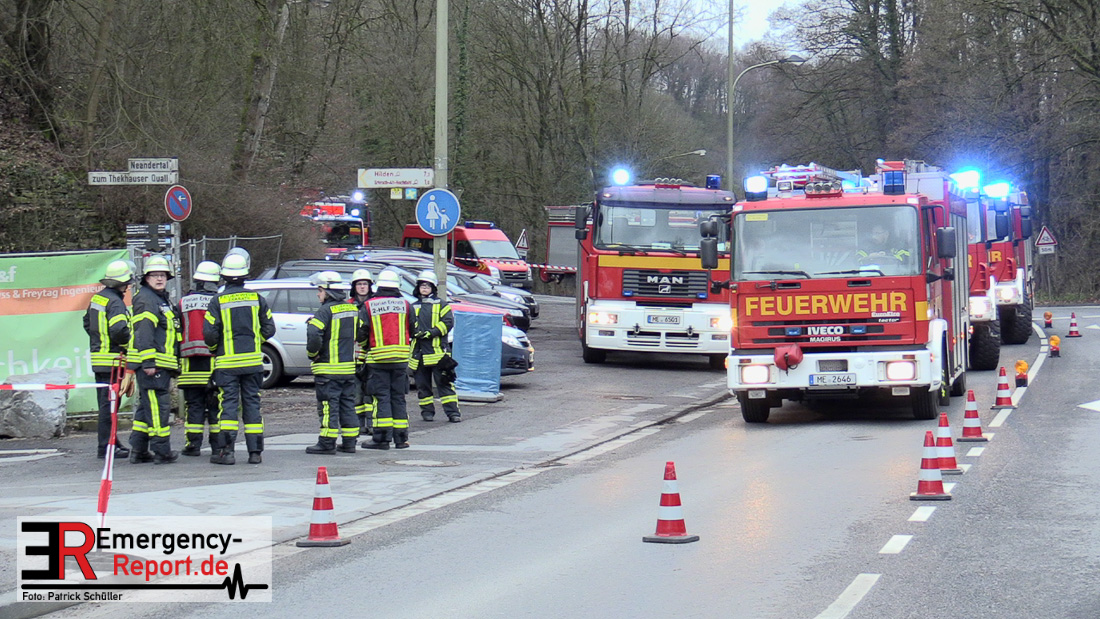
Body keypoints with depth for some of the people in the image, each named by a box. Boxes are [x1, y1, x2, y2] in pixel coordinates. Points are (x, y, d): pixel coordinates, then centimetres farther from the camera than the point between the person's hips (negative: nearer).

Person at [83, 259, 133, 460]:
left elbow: (87, 322, 24)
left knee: (105, 403, 16)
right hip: (112, 360, -9)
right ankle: (106, 447, -7)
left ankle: (108, 442, 24)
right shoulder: (115, 302, -17)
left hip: (98, 356, 9)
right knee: (109, 404, -7)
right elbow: (119, 330, -28)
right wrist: (130, 342, -10)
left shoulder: (97, 298, 12)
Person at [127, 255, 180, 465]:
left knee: (147, 407, 12)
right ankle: (161, 451, -8)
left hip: (161, 364, 11)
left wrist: (172, 367, 28)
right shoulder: (145, 300, -10)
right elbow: (143, 333, -19)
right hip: (151, 364, -11)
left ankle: (138, 451, 17)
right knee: (158, 406, -10)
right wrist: (148, 362, -24)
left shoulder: (163, 300, 22)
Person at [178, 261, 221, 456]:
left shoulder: (183, 304, 3)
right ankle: (217, 444, 6)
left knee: (194, 405, 5)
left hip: (190, 364, 1)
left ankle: (193, 444, 1)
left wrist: (176, 361, 13)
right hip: (214, 362, -1)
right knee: (215, 405, 5)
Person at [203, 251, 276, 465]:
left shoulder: (218, 301, -7)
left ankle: (226, 450, -9)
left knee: (228, 404, -1)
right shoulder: (257, 298, 2)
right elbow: (269, 329, 5)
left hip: (227, 362, -2)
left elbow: (209, 333, -9)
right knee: (252, 403, 8)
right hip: (253, 361, 2)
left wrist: (214, 349, 11)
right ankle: (255, 451, 7)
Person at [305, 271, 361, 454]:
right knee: (347, 404, 12)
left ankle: (327, 443, -3)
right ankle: (349, 442, 15)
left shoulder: (326, 310, -15)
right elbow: (360, 334, 21)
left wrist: (312, 353, -10)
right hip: (349, 367, 7)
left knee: (328, 405, -3)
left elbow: (314, 334, -26)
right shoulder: (352, 308, 9)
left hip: (328, 368, -7)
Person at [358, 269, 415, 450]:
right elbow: (414, 332, 10)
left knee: (381, 397, 0)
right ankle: (401, 437, 11)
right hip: (401, 359, 2)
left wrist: (365, 348, 17)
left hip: (378, 358, -2)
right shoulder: (406, 306, 5)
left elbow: (361, 334, -2)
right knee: (398, 397, 10)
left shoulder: (368, 307, -1)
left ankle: (381, 438, -5)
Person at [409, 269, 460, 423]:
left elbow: (448, 322, -4)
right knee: (422, 384, 5)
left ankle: (453, 412, -9)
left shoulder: (441, 305, 8)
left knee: (444, 383, -8)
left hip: (437, 351, -4)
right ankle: (427, 411, 14)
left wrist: (431, 332, -15)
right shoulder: (413, 307, 19)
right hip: (418, 352, 4)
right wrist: (414, 332, -6)